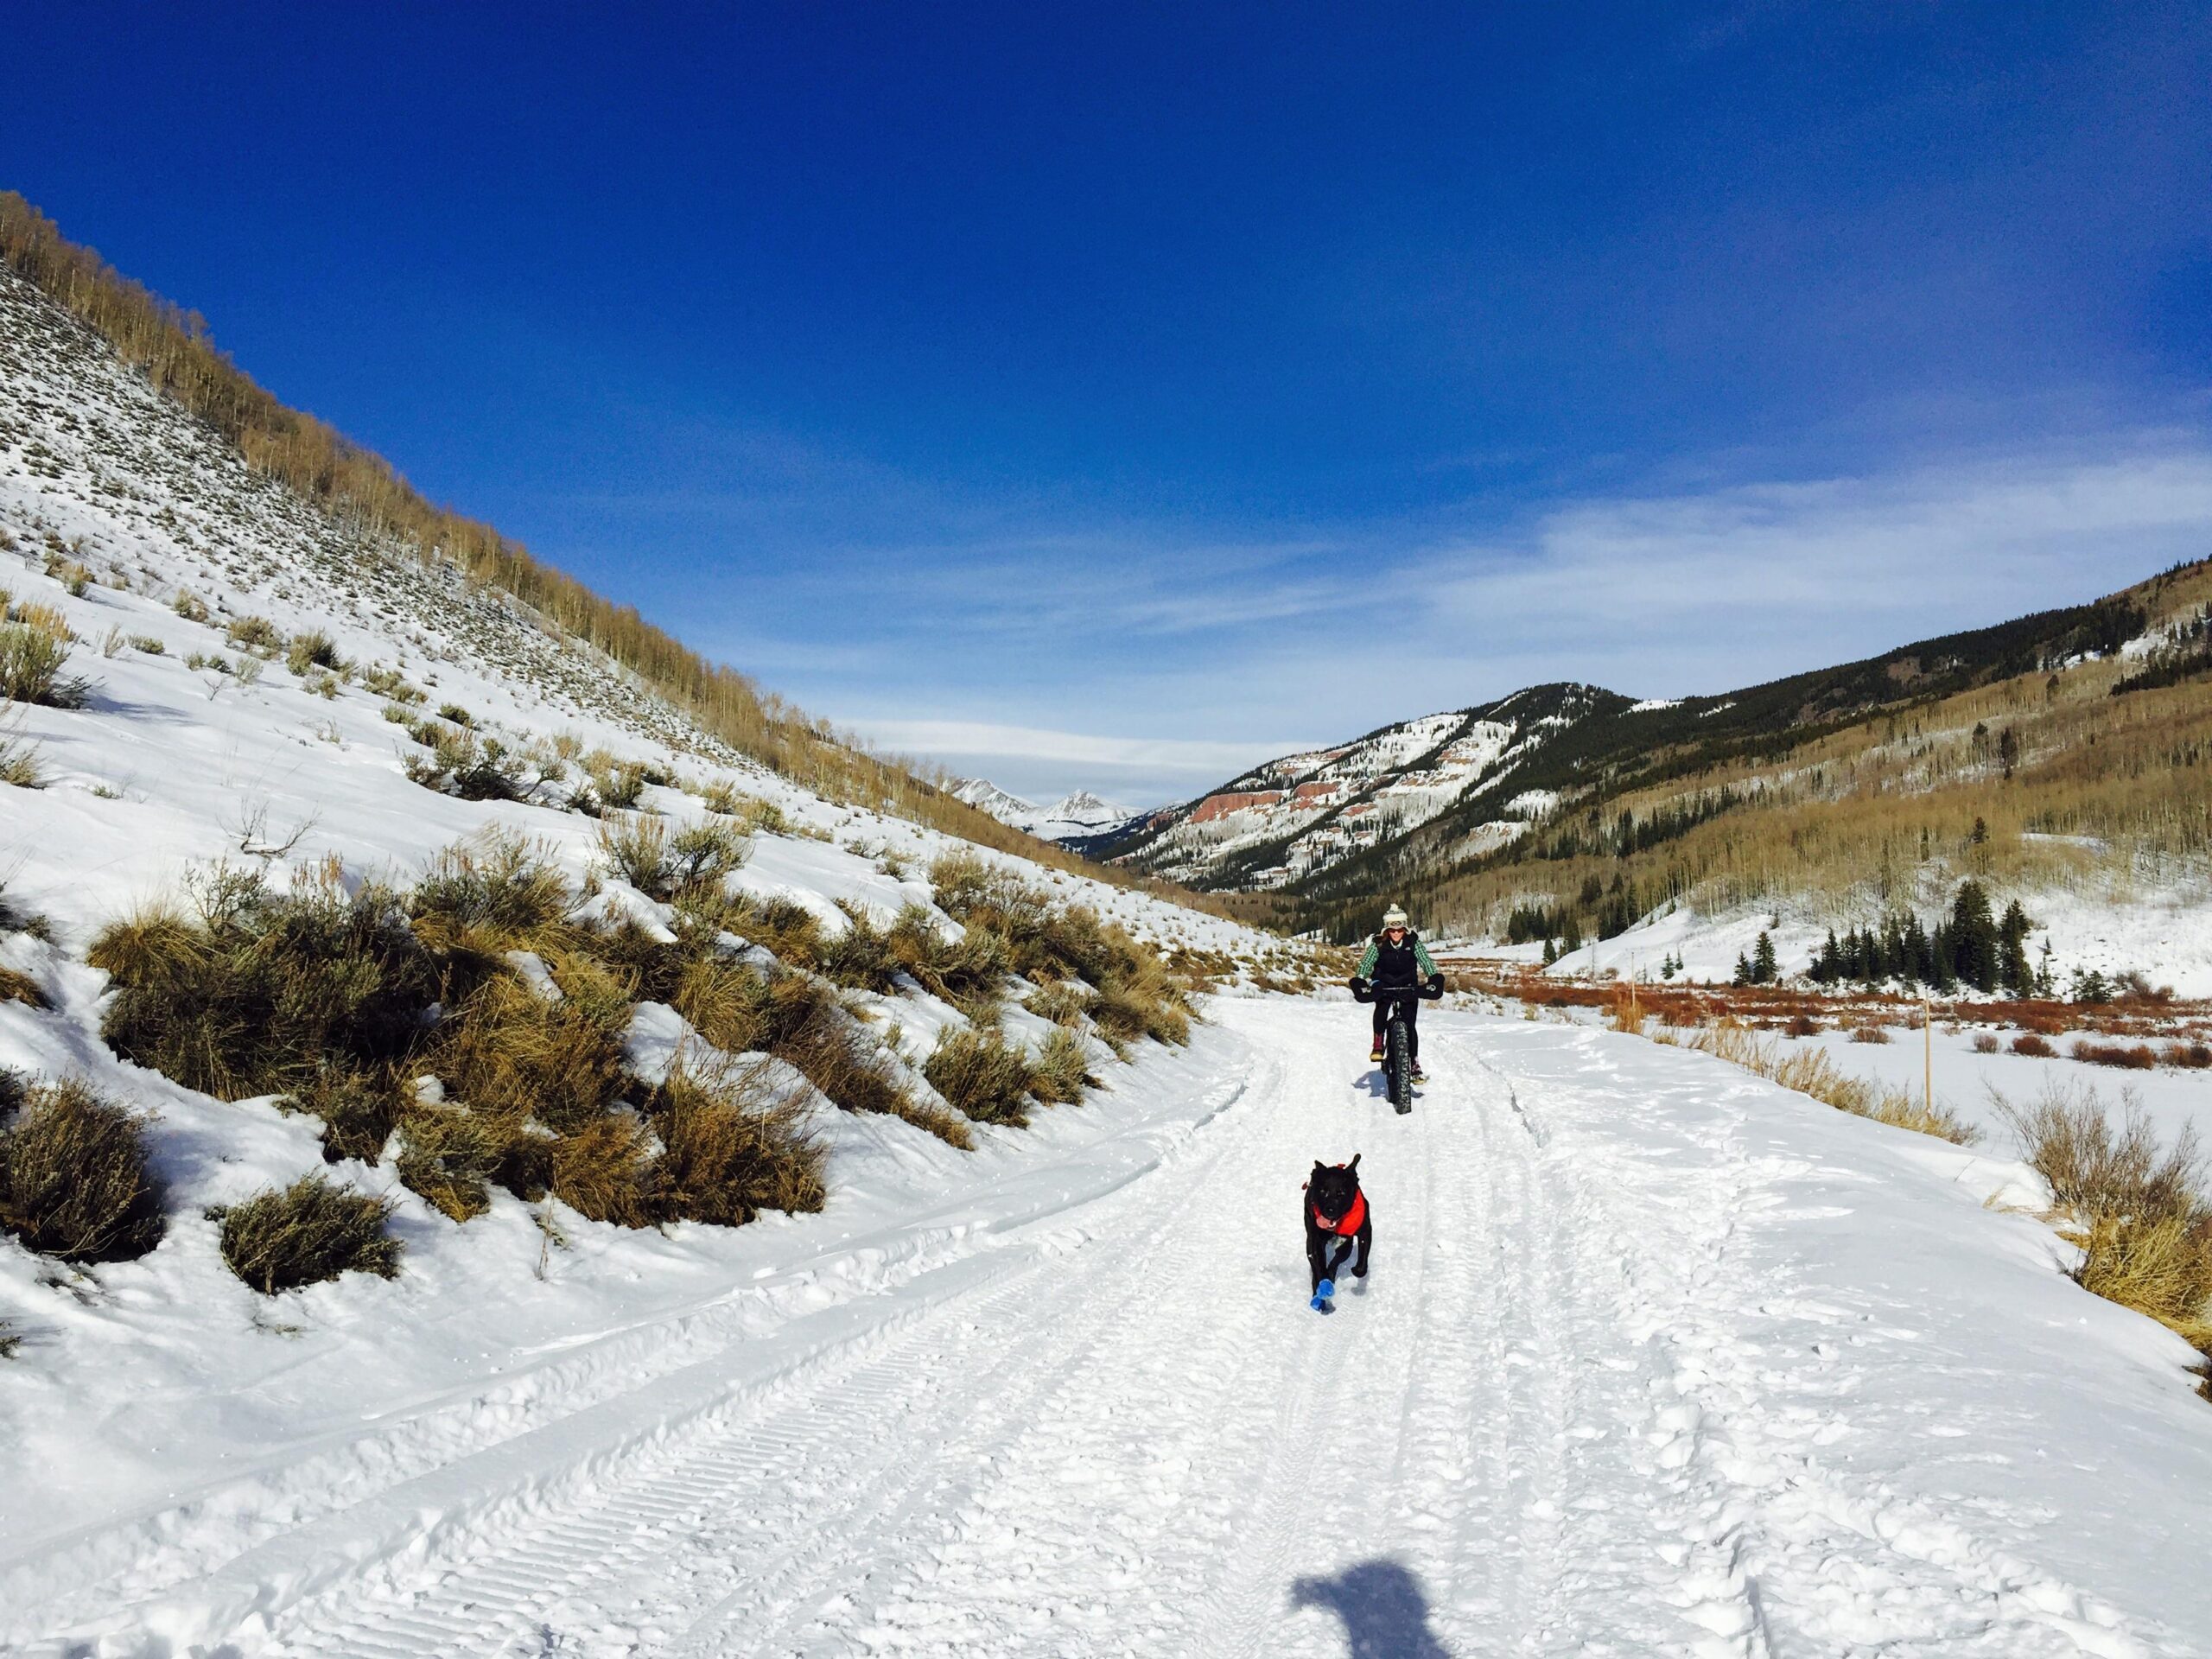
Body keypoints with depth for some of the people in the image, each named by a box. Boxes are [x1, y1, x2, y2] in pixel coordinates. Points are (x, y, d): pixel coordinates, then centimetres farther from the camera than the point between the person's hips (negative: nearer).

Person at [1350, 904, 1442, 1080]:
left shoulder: (1413, 942, -9)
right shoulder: (1378, 944, -11)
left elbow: (1425, 960, -15)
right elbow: (1366, 962, -18)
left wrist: (1434, 977, -34)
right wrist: (1359, 978, -37)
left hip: (1408, 984, 1)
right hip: (1383, 983, -1)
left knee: (1410, 1024, -6)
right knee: (1381, 1005, -34)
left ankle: (1415, 1064, 5)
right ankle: (1378, 1044, -25)